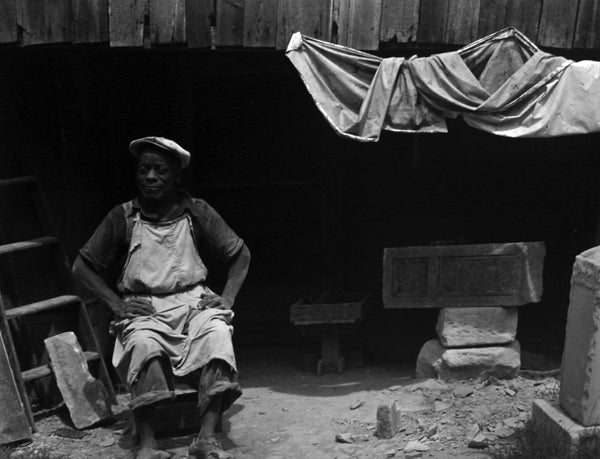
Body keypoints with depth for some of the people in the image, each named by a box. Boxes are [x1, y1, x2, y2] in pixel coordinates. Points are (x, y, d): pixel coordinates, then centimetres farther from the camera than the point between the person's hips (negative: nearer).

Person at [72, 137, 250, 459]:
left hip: (194, 301, 1)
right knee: (143, 343, -35)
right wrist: (117, 304, -4)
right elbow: (82, 266, 9)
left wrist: (226, 299, 0)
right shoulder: (123, 218, 5)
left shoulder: (197, 213, 7)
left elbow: (240, 255, 14)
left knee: (217, 333, -32)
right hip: (144, 309, 0)